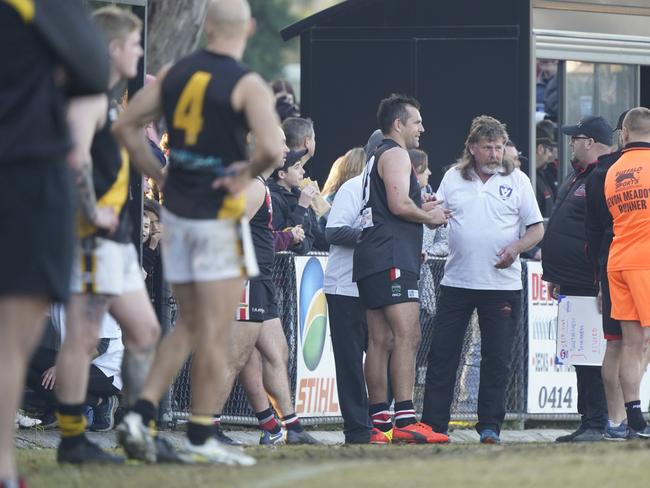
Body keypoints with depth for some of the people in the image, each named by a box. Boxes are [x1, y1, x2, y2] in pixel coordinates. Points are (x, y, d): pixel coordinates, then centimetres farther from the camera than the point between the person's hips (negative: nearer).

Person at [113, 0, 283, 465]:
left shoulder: (175, 74, 5)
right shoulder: (248, 85, -13)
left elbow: (126, 125, 9)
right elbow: (272, 148, -26)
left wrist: (158, 175, 12)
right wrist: (248, 173, -7)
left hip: (176, 212, 6)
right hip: (218, 217, -6)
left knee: (189, 326, 18)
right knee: (215, 331, 2)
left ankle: (141, 413, 6)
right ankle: (200, 439, 4)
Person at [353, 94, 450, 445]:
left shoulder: (377, 157, 26)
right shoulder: (395, 154, -5)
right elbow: (398, 205, -17)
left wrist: (422, 208, 20)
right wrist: (429, 216, -1)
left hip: (371, 259, 11)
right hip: (392, 258, -11)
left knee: (381, 340, 8)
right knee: (407, 336, -17)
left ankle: (379, 422, 7)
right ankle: (404, 420, -26)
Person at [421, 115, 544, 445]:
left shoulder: (517, 180, 3)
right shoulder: (453, 179, 8)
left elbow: (537, 229, 3)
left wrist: (516, 248, -16)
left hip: (502, 285, -1)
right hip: (456, 281, 1)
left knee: (497, 359, 1)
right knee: (442, 355, -1)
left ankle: (490, 427, 8)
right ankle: (432, 425, 3)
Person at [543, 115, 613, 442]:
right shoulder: (579, 176, 19)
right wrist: (556, 277, 26)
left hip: (590, 286, -10)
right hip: (572, 285, 10)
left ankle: (596, 424, -6)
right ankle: (587, 422, 16)